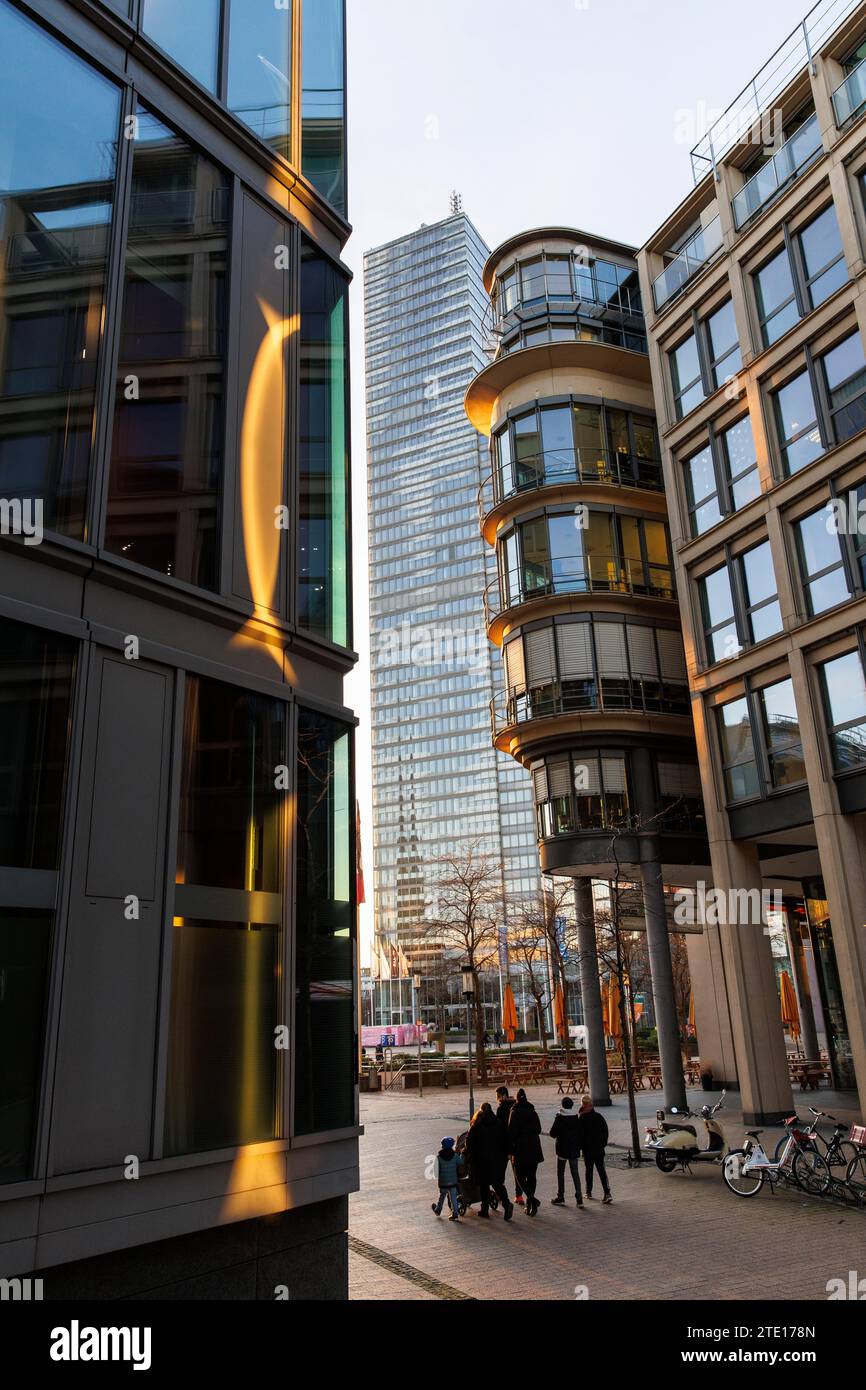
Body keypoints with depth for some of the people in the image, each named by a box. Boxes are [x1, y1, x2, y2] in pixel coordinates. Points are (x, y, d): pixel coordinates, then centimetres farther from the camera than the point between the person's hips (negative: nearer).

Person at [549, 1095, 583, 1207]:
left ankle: (560, 1197, 14)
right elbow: (581, 1133, 2)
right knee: (575, 1173, 9)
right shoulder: (577, 1117, -2)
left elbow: (553, 1134, -13)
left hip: (562, 1149, -4)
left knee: (560, 1173, 10)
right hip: (574, 1149, 4)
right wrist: (579, 1145, 12)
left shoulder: (560, 1117, -15)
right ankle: (579, 1199, 3)